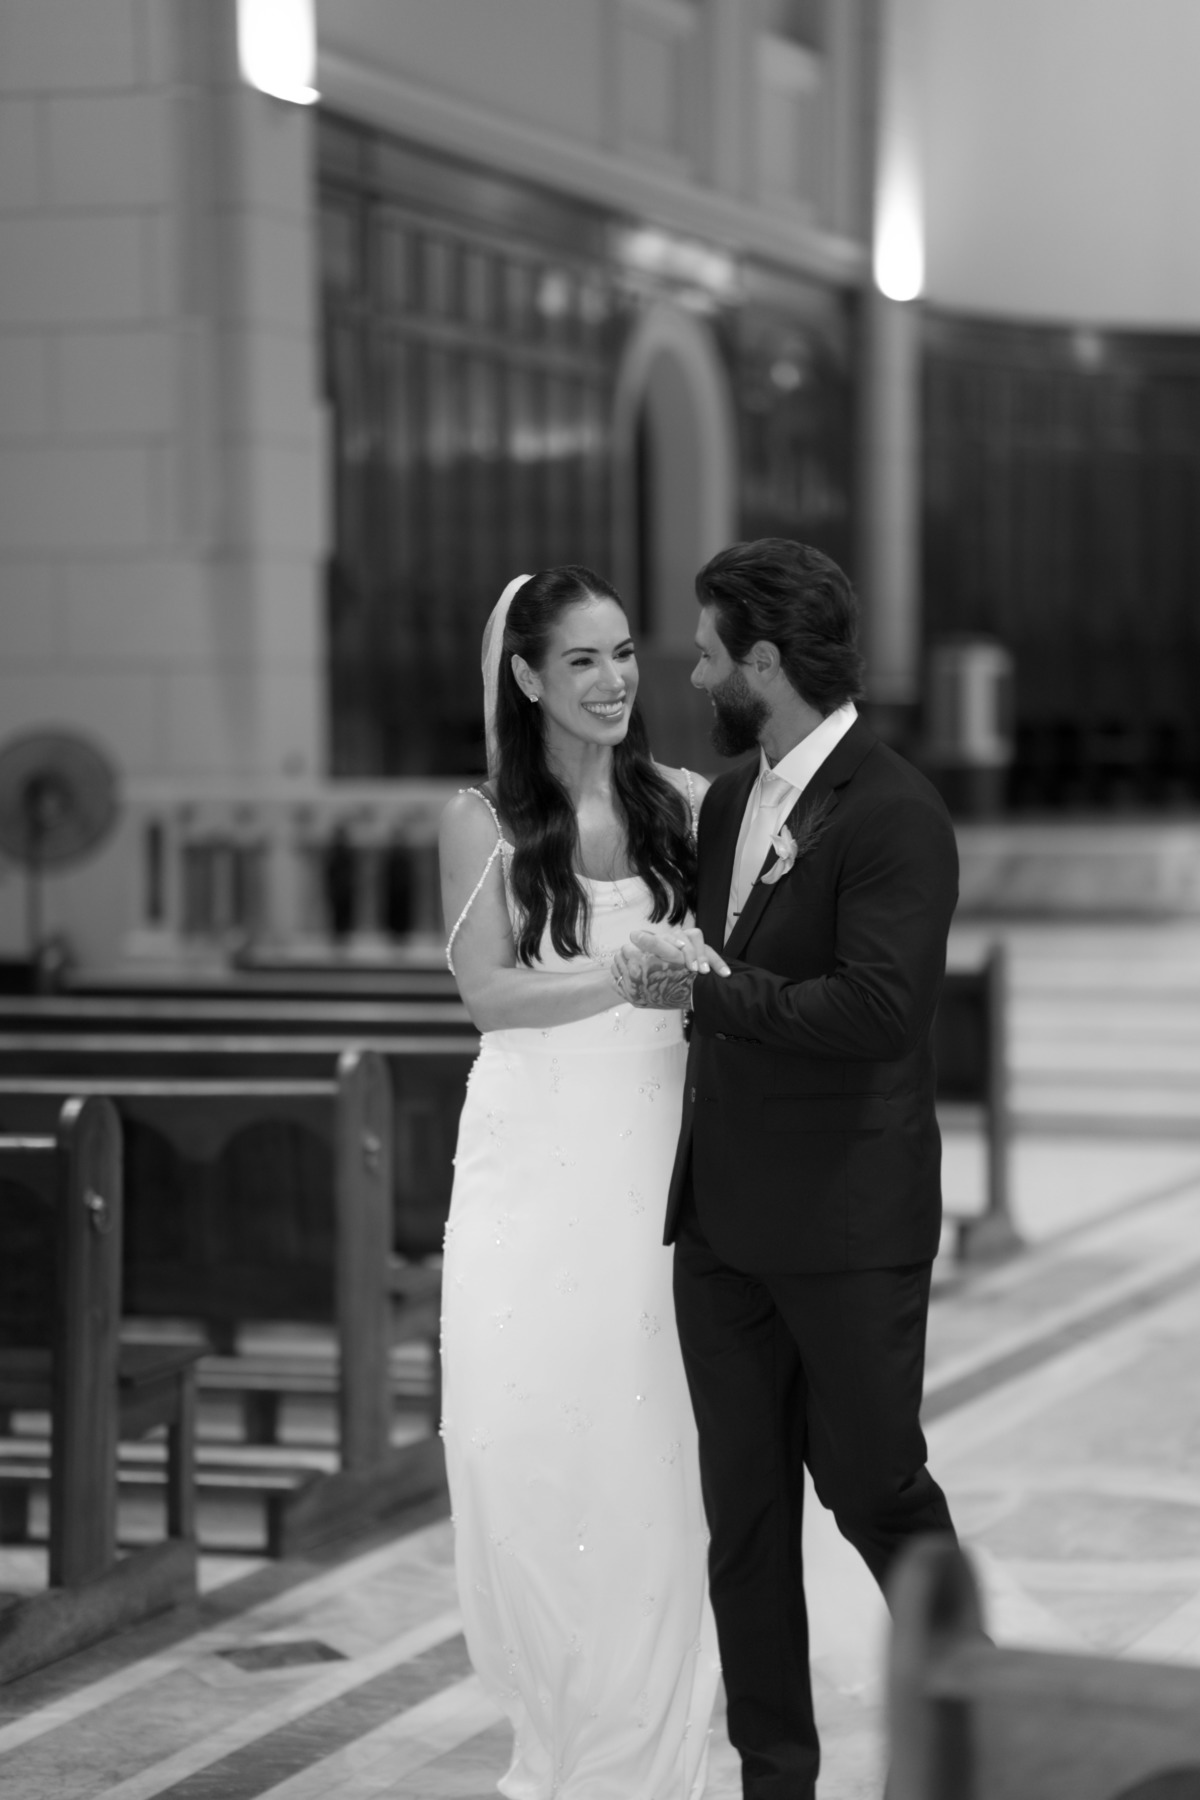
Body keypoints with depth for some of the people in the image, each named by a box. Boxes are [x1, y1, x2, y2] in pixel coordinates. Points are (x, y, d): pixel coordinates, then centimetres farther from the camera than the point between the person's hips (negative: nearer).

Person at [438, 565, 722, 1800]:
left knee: (649, 1457, 1)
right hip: (535, 1161, -1)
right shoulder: (484, 823, 1)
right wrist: (635, 974, -20)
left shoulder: (681, 805, 6)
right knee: (526, 1445, -1)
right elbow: (489, 993, -8)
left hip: (660, 1158, 1)